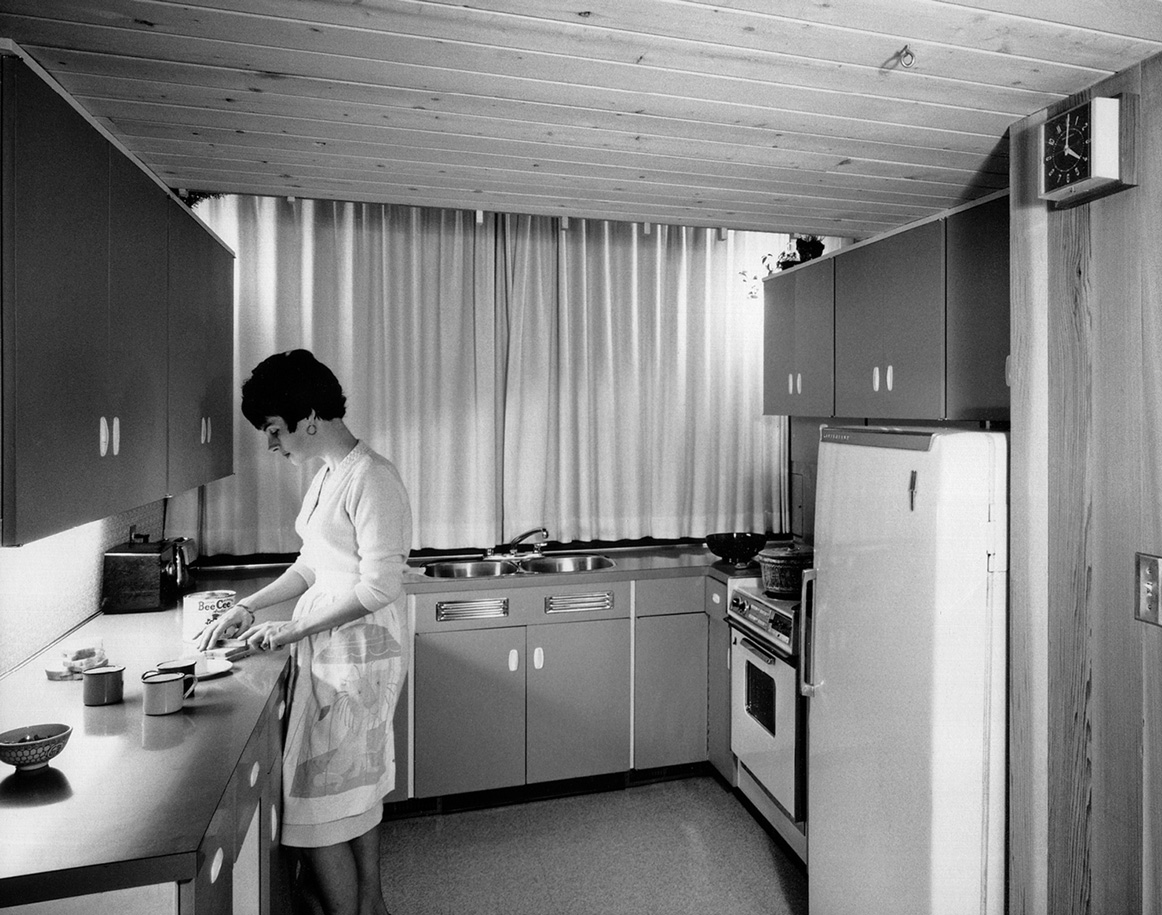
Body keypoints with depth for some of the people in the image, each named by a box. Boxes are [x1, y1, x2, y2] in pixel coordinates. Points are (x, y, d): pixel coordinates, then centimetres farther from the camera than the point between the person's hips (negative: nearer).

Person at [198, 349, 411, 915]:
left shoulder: (371, 480, -19)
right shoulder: (328, 475, 10)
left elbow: (379, 586, -23)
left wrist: (295, 628, -17)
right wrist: (251, 606, 9)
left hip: (355, 660, -9)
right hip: (334, 656, 9)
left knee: (315, 811, 0)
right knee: (358, 789, 21)